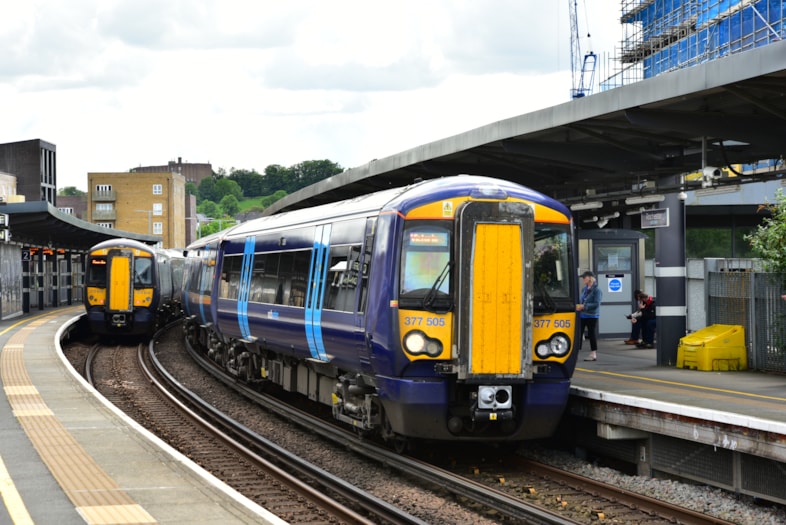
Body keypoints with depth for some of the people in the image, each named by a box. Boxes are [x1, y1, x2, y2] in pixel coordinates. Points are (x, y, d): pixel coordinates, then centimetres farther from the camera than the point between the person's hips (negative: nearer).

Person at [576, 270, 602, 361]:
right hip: (582, 315, 7)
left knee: (592, 334, 1)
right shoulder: (584, 289, 10)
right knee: (579, 333, 4)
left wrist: (583, 306, -21)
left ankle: (593, 354, 9)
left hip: (591, 316, -7)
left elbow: (596, 304, -18)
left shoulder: (597, 290, -11)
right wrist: (578, 305, -1)